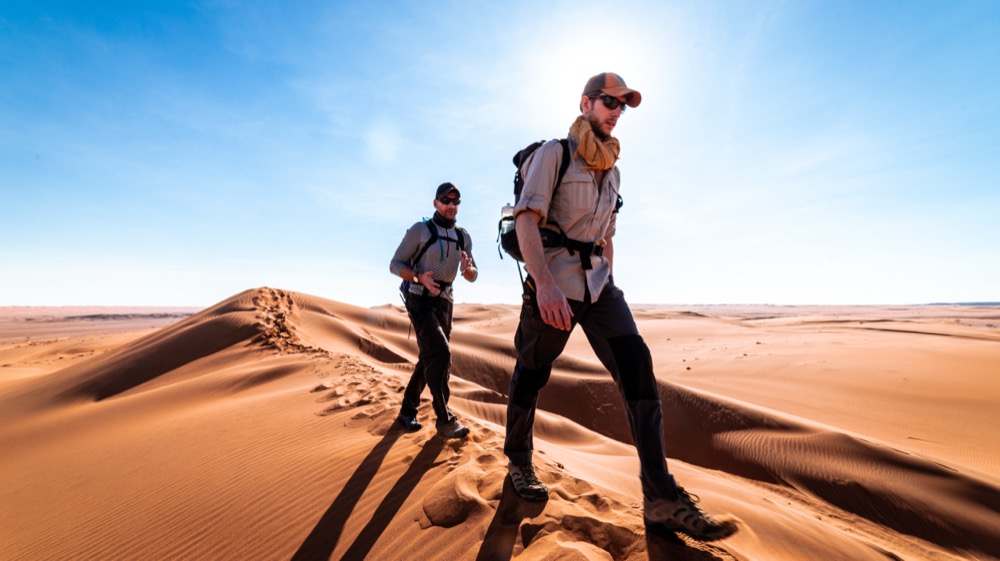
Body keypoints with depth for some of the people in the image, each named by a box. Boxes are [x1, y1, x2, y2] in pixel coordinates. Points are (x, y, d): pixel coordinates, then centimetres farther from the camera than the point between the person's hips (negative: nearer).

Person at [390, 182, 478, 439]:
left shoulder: (463, 236, 7)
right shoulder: (419, 230, -7)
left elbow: (473, 276, 6)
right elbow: (395, 265, -8)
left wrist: (467, 268, -19)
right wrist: (420, 278, -27)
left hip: (444, 302, 6)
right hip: (419, 300, -6)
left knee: (429, 359, 10)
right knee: (440, 354, -19)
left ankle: (407, 411, 27)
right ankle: (444, 419, -7)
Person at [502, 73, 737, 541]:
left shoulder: (611, 168, 20)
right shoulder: (554, 152, 0)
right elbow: (526, 219, -15)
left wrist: (607, 285, 19)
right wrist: (544, 283, -28)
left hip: (598, 284, 6)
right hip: (551, 282, -5)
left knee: (636, 367, -10)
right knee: (530, 376, 6)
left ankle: (662, 499, -3)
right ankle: (519, 462, 30)